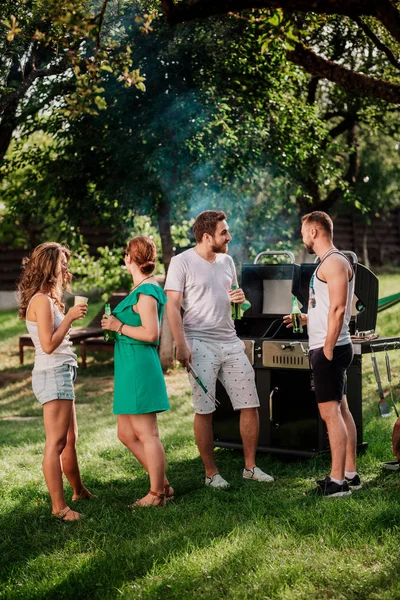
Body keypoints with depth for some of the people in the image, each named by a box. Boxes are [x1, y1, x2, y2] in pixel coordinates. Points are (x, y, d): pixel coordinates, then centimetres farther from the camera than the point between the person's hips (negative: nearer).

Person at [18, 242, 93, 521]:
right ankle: (59, 507, -7)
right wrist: (70, 317, -16)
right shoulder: (42, 301, -14)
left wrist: (70, 316, 10)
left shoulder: (47, 299, 16)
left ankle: (80, 491, 34)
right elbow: (48, 345, -20)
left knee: (70, 438, 20)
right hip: (53, 373, -11)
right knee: (57, 442, -9)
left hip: (61, 373, 11)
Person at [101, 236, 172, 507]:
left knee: (147, 434, -2)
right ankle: (163, 485, 21)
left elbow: (151, 333, -21)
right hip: (130, 366, 11)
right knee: (126, 434, 14)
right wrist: (115, 321, 16)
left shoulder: (146, 291, -14)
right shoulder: (144, 288, 17)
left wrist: (119, 326, -13)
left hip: (139, 365, -11)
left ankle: (156, 495, 7)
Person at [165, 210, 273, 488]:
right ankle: (211, 473, 10)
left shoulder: (227, 261, 13)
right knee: (204, 410, -1)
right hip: (201, 344, -6)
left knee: (250, 404, 5)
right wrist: (181, 345, -19)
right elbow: (173, 306, -10)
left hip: (231, 342, 6)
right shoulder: (182, 262, -7)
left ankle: (250, 466, 17)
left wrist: (240, 298, 0)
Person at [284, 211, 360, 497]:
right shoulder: (330, 262, 17)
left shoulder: (334, 262, -14)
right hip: (329, 348, 11)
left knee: (330, 412, -9)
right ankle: (350, 475, 19)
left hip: (329, 349, -11)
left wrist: (327, 349, -22)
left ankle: (337, 482, -8)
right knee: (341, 410, 12)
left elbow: (338, 309, -22)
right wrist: (307, 319, 17)